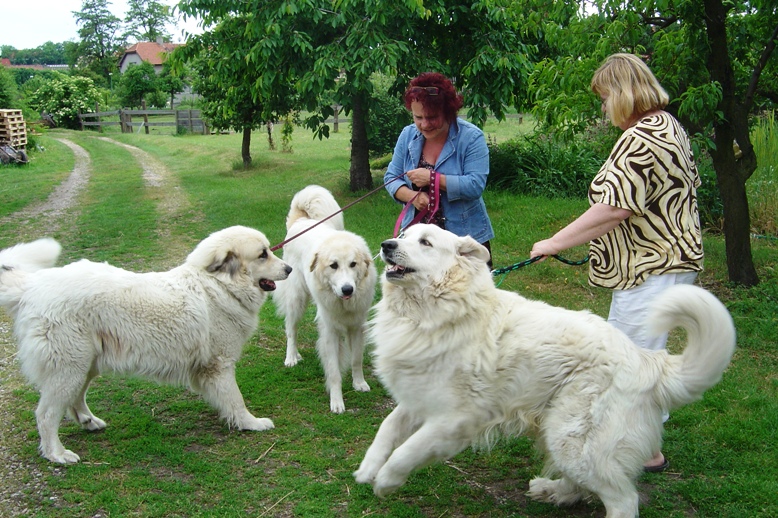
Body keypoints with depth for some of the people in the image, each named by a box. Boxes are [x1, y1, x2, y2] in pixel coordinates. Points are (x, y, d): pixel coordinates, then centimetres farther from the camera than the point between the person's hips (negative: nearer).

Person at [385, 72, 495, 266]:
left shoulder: (472, 137, -11)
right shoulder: (408, 135, 4)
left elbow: (476, 185, -20)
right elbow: (391, 178, 6)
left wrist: (432, 178, -21)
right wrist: (412, 196, -14)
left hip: (465, 235, -3)